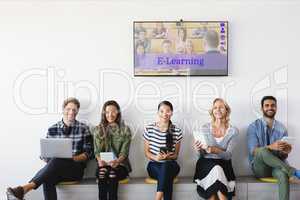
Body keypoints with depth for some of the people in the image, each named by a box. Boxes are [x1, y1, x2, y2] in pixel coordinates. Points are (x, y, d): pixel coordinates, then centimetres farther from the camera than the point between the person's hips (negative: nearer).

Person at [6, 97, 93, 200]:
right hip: (55, 167, 2)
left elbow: (88, 153, 1)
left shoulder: (83, 129, 3)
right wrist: (47, 158, -11)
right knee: (47, 179, -34)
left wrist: (73, 159, -15)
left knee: (57, 160, -35)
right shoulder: (52, 129, 9)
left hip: (76, 169, -2)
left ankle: (26, 188, -40)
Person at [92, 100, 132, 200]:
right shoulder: (98, 129, 11)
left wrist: (117, 161, -23)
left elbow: (124, 151, -3)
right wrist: (100, 160, -18)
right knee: (102, 171, -33)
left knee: (112, 173, -34)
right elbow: (97, 150, 4)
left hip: (121, 164, -1)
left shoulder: (125, 129, 5)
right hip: (103, 164, 1)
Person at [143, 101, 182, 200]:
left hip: (170, 166, 0)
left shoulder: (177, 131, -2)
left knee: (166, 166, -37)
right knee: (167, 179, -34)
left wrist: (167, 157, -18)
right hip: (154, 165, 0)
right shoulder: (149, 129, -2)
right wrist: (155, 157, -19)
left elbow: (175, 155, 5)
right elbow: (146, 152, 4)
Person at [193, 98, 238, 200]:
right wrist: (199, 149, -22)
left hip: (223, 164, 0)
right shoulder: (205, 128, 1)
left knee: (217, 171, -33)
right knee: (216, 169, -33)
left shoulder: (233, 131, 0)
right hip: (206, 163, 0)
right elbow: (202, 154, 3)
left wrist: (213, 150, -30)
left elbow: (228, 155, -10)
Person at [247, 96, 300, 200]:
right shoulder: (253, 127, -3)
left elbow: (283, 156, 4)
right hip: (260, 168, -2)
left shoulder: (281, 128, 6)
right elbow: (253, 151, -14)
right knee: (262, 150, -35)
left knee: (283, 174, -35)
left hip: (277, 166, 2)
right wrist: (271, 147, -32)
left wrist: (286, 151, -21)